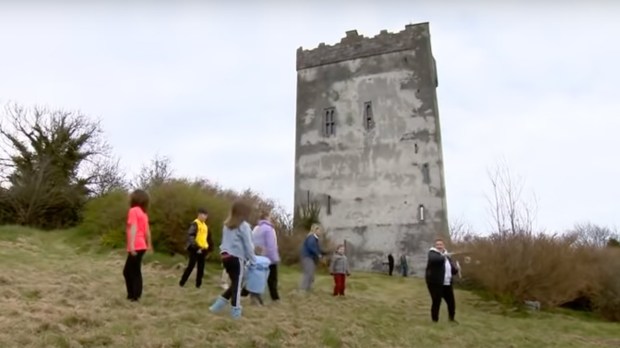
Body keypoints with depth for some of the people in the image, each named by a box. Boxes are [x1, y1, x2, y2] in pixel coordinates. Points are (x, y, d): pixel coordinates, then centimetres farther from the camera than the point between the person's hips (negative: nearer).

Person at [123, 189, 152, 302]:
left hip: (136, 247, -8)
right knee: (128, 271, 16)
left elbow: (133, 228, -20)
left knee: (134, 272, -1)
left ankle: (135, 296, 5)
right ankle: (132, 294, 20)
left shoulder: (133, 210, -9)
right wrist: (149, 244, 27)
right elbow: (147, 230, 19)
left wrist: (131, 245, -27)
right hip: (141, 246, 8)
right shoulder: (143, 212, 15)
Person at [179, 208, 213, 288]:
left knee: (201, 268, 9)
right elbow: (190, 236, -21)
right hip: (195, 249, -7)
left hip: (203, 249, 7)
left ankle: (198, 284, 16)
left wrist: (208, 249, 14)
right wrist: (196, 247, -25)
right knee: (191, 266, -3)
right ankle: (182, 282, 10)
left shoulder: (205, 225, 14)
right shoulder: (195, 224, -11)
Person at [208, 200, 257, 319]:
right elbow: (248, 245, -7)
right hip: (237, 258, -7)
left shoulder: (227, 224, 12)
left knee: (235, 283, 17)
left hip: (225, 256, 7)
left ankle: (219, 303, 12)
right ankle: (235, 311, 9)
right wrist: (253, 260, 2)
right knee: (237, 284, 4)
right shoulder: (244, 226, -9)